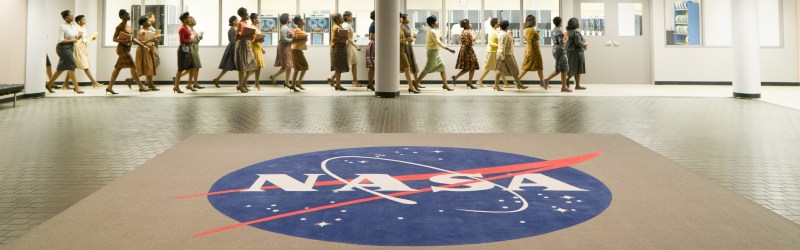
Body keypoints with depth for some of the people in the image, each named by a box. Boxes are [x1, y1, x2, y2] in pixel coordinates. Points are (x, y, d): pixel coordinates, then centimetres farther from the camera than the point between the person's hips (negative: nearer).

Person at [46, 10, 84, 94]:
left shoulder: (73, 26, 11)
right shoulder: (62, 27, -13)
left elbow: (75, 37, 15)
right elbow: (60, 40, -18)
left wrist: (79, 37, -7)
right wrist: (72, 40, -19)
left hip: (70, 48, 9)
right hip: (63, 48, -9)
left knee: (61, 68, 14)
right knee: (71, 67, -10)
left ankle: (49, 84, 25)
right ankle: (76, 87, -6)